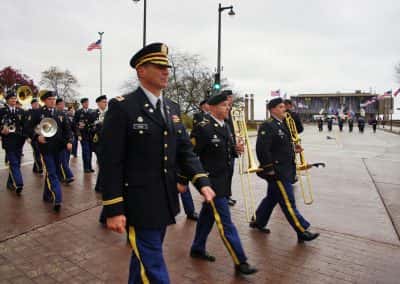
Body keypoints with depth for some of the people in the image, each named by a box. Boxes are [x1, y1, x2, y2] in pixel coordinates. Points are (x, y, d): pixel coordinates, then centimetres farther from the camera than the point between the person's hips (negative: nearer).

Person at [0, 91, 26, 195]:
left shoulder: (21, 111, 12)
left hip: (19, 141, 4)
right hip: (8, 141, -4)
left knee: (16, 163, 11)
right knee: (13, 163, -11)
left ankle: (11, 182, 25)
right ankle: (18, 184, -17)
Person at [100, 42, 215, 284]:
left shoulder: (171, 109, 9)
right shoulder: (122, 107, -13)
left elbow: (185, 150, 8)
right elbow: (111, 162, -14)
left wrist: (202, 181, -7)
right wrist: (113, 210, -15)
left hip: (166, 201, 7)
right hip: (140, 203, -6)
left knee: (145, 257, 24)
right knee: (153, 264, 4)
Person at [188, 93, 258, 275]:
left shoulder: (225, 126, 9)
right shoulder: (203, 128, -16)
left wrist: (236, 149, -2)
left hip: (223, 180, 8)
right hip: (211, 181, -8)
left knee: (207, 215, 20)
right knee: (225, 222, -3)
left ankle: (197, 249, 37)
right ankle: (240, 262, 5)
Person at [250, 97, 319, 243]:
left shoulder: (282, 124, 14)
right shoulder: (267, 126, -18)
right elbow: (262, 149, -24)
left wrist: (293, 149, 9)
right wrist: (269, 169, -22)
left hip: (285, 169, 10)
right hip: (276, 171, -10)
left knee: (272, 197, 20)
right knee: (288, 201, -2)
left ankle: (258, 222, 35)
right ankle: (302, 232, 8)